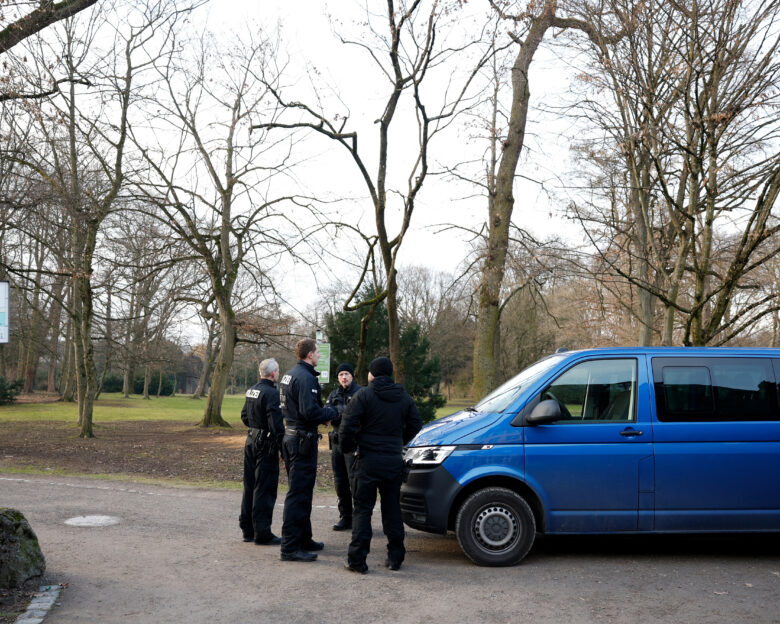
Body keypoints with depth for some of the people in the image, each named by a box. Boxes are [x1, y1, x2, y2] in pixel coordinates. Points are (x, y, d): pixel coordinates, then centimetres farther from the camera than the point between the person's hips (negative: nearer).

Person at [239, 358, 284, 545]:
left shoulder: (252, 390, 11)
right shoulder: (271, 393, -17)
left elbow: (244, 417, 19)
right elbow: (276, 423, -22)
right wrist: (283, 447, -17)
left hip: (251, 441, 9)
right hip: (266, 445, -9)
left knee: (250, 486, 15)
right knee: (265, 488, -3)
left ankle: (247, 529, 23)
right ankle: (262, 533, 2)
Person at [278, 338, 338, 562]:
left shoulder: (289, 375, 15)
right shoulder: (305, 377, -18)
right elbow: (310, 411, -25)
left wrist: (323, 415, 12)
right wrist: (333, 413, -8)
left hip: (291, 437, 11)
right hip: (303, 440, -11)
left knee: (301, 492, 19)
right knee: (298, 494, -7)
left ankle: (303, 539, 30)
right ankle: (290, 547, -4)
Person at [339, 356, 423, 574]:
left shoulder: (363, 395, -8)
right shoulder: (404, 397, 9)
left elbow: (347, 426, -13)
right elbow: (416, 424, 13)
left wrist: (349, 448, 3)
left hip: (368, 460, -4)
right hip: (394, 460, 4)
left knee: (363, 509, 0)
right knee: (392, 507, 13)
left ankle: (357, 560, -1)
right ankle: (395, 557, 16)